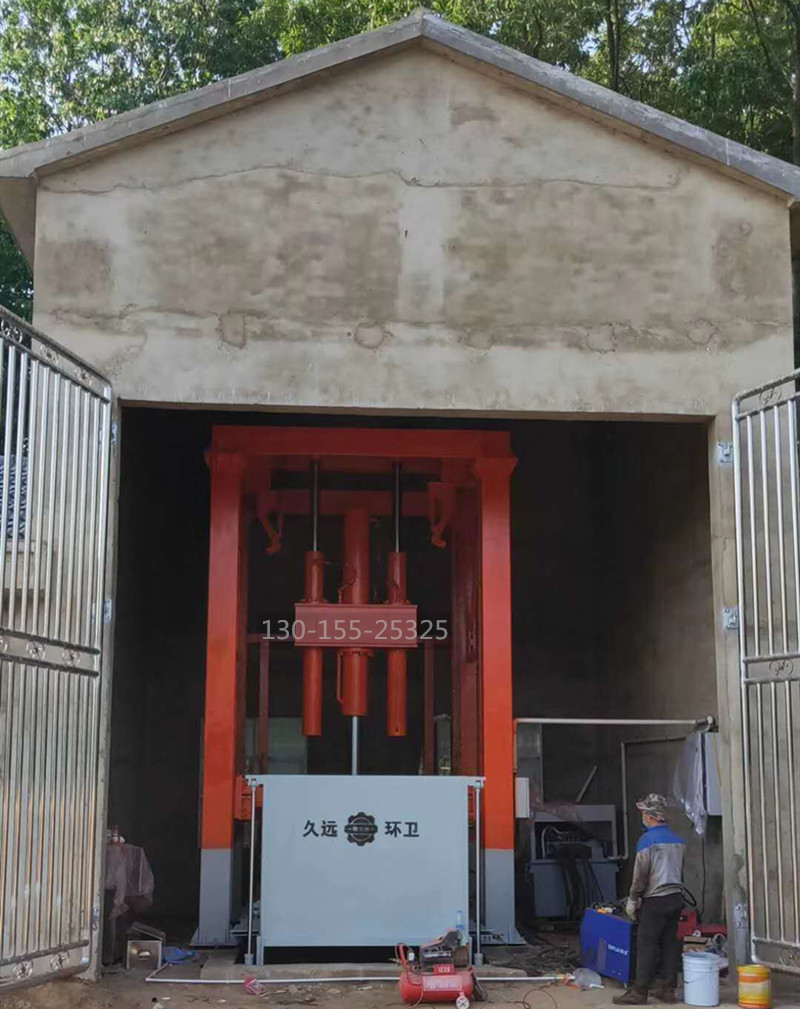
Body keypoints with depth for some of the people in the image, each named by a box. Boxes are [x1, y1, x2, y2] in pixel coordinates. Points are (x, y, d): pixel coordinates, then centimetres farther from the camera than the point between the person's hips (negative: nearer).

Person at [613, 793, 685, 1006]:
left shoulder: (648, 839, -13)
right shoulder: (676, 839, 10)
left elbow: (640, 874, -13)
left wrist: (633, 900, -3)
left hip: (655, 900, -7)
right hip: (676, 897, 7)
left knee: (646, 945, -4)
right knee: (670, 944, 10)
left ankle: (639, 991, -3)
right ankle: (667, 988, 13)